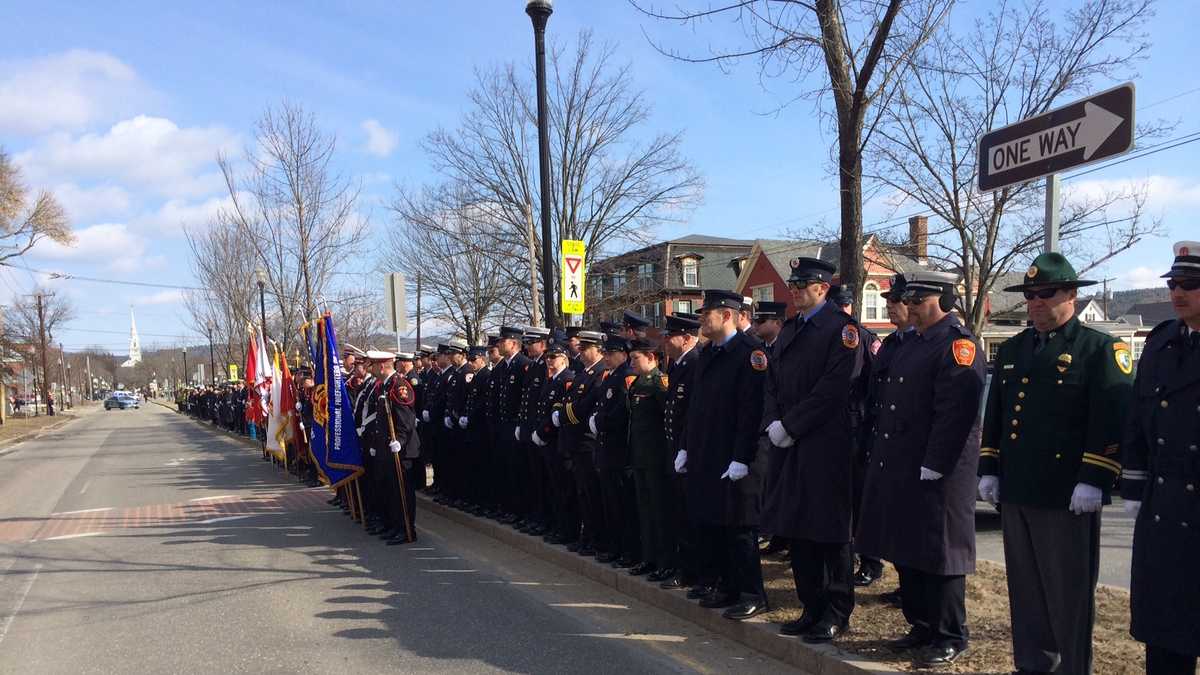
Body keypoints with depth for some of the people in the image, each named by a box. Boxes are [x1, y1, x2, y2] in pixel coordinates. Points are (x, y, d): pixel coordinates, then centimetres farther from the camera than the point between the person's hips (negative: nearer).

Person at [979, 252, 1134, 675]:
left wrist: (1093, 481, -18)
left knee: (1070, 593, 4)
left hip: (1068, 497, -6)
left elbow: (1113, 421, -12)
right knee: (1025, 589, 15)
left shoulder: (1100, 349, -5)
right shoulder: (1011, 350, 14)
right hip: (1016, 493, 6)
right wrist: (989, 470, 12)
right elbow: (994, 415, 18)